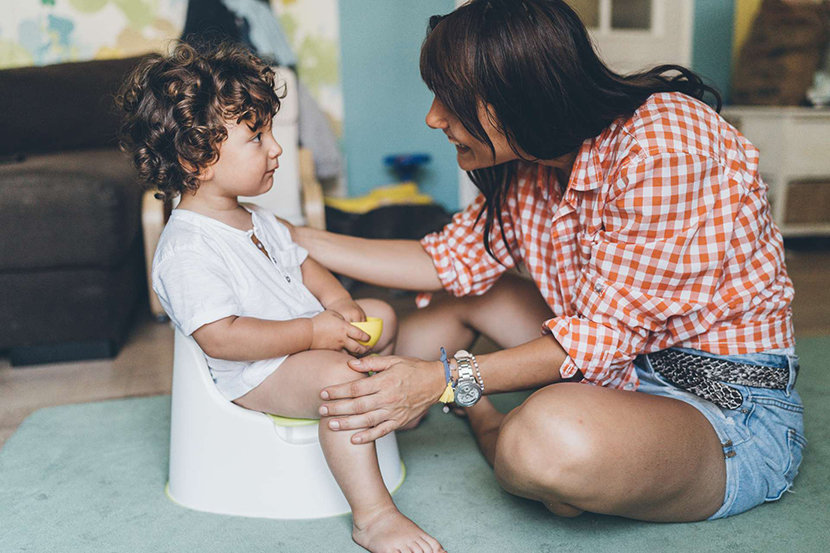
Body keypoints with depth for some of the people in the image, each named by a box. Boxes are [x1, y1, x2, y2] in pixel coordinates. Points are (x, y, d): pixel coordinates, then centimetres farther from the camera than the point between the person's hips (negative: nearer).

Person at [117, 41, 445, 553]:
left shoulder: (255, 219, 8)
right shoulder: (187, 250, -24)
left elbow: (299, 260, 18)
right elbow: (221, 337, -30)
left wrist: (338, 302, -2)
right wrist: (313, 332, -29)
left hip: (308, 340, 10)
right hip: (255, 372, -10)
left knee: (380, 315, 18)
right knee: (341, 378, -33)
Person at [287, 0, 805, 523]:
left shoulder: (662, 148, -26)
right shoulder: (530, 163, -1)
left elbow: (607, 333, -25)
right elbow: (451, 260, 2)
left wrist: (448, 379, -25)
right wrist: (297, 238, 0)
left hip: (728, 404, -7)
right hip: (619, 365, 8)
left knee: (555, 436, -36)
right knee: (456, 290, 8)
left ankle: (491, 429, 0)